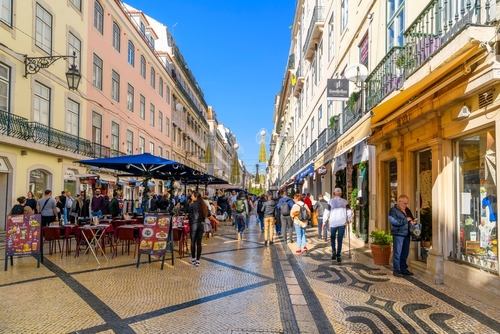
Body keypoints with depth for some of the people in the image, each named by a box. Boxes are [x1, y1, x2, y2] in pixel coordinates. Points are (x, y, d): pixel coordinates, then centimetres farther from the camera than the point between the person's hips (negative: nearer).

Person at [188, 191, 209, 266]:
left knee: (193, 242, 8)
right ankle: (198, 260, 7)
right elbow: (205, 215, 10)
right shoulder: (203, 205, 6)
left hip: (193, 224, -5)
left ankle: (193, 259, 18)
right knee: (199, 243, 5)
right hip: (201, 225, 5)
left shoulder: (192, 205, -10)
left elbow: (189, 215, -8)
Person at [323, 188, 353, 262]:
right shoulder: (345, 202, 4)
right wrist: (349, 220, 19)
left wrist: (324, 222, 5)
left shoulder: (331, 201, -1)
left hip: (333, 222, -1)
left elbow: (326, 212, -2)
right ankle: (338, 256, 5)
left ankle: (333, 251, 0)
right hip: (342, 223, 1)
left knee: (332, 237, 19)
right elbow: (349, 212, 2)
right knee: (340, 239, 7)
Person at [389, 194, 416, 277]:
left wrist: (412, 222, 1)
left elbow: (412, 219, 26)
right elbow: (394, 221, -22)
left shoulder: (407, 210, 14)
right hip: (398, 234, -7)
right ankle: (396, 270, 5)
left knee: (405, 253, 12)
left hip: (406, 234, 7)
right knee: (397, 253, -2)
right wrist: (406, 219, -17)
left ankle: (403, 269, 24)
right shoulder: (393, 210, -9)